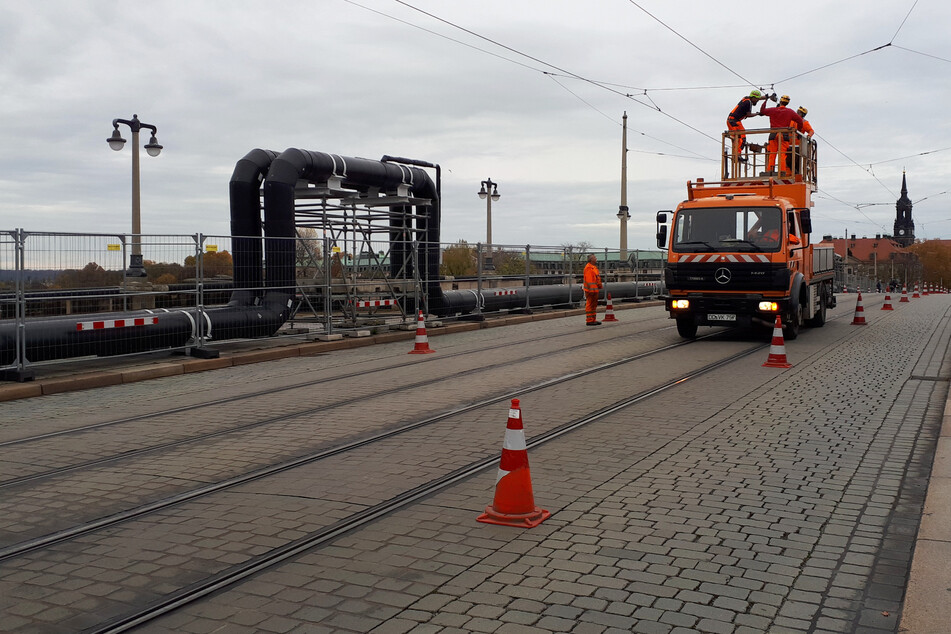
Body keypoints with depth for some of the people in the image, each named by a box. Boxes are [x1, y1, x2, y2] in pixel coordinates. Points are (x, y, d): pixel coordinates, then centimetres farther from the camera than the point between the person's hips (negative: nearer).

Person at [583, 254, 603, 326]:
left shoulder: (594, 267, 19)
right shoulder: (588, 268, -14)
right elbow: (589, 279, -21)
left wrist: (599, 288, 23)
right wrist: (591, 290, -24)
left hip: (595, 289, 10)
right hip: (591, 290, -10)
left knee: (594, 305, 13)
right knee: (590, 305, -7)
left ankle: (593, 320, 19)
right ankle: (589, 320, -5)